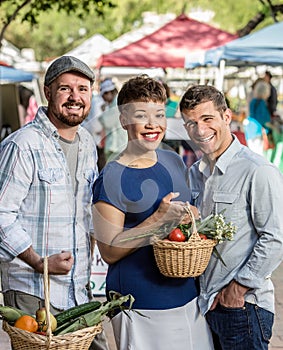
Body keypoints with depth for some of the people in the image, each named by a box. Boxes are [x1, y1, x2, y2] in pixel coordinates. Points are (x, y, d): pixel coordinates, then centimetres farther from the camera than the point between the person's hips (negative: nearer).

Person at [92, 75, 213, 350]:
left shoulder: (174, 161, 7)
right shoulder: (111, 179, -14)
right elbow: (109, 252, -16)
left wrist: (192, 216, -2)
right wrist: (160, 219, -24)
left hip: (188, 293, 7)